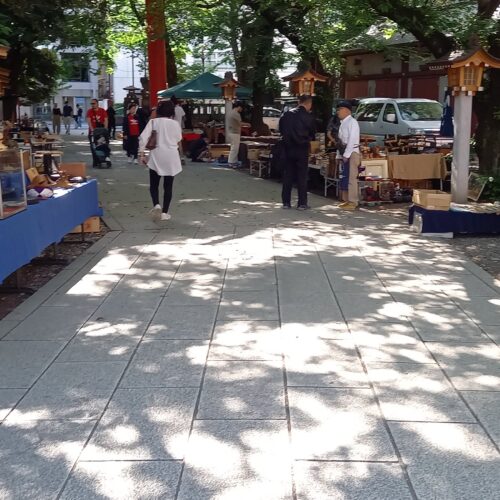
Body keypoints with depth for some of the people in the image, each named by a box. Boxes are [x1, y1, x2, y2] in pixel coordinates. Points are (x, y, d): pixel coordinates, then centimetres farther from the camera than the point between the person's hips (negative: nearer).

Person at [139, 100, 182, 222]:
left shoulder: (153, 122, -4)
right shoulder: (175, 124, -1)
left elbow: (143, 138, -11)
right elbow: (178, 140, 9)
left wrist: (142, 154, -6)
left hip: (156, 156, -1)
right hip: (171, 157, 1)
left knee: (154, 184, 11)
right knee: (168, 186, 8)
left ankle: (156, 205, -13)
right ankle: (164, 212, 8)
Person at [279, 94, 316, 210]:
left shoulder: (287, 114, 1)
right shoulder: (309, 117, -8)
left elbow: (281, 130, 7)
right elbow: (312, 135, 2)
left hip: (288, 148, 3)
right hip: (302, 149, -3)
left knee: (287, 175, 9)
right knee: (302, 176, 4)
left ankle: (286, 202, 11)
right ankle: (302, 203, 5)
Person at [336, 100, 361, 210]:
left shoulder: (352, 122, -11)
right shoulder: (343, 123, 16)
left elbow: (352, 140, -18)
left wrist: (346, 155, -19)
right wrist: (339, 155, 12)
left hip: (351, 153, -9)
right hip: (344, 153, 9)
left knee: (351, 177, -8)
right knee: (344, 177, 11)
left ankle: (353, 202, -5)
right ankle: (346, 200, 18)